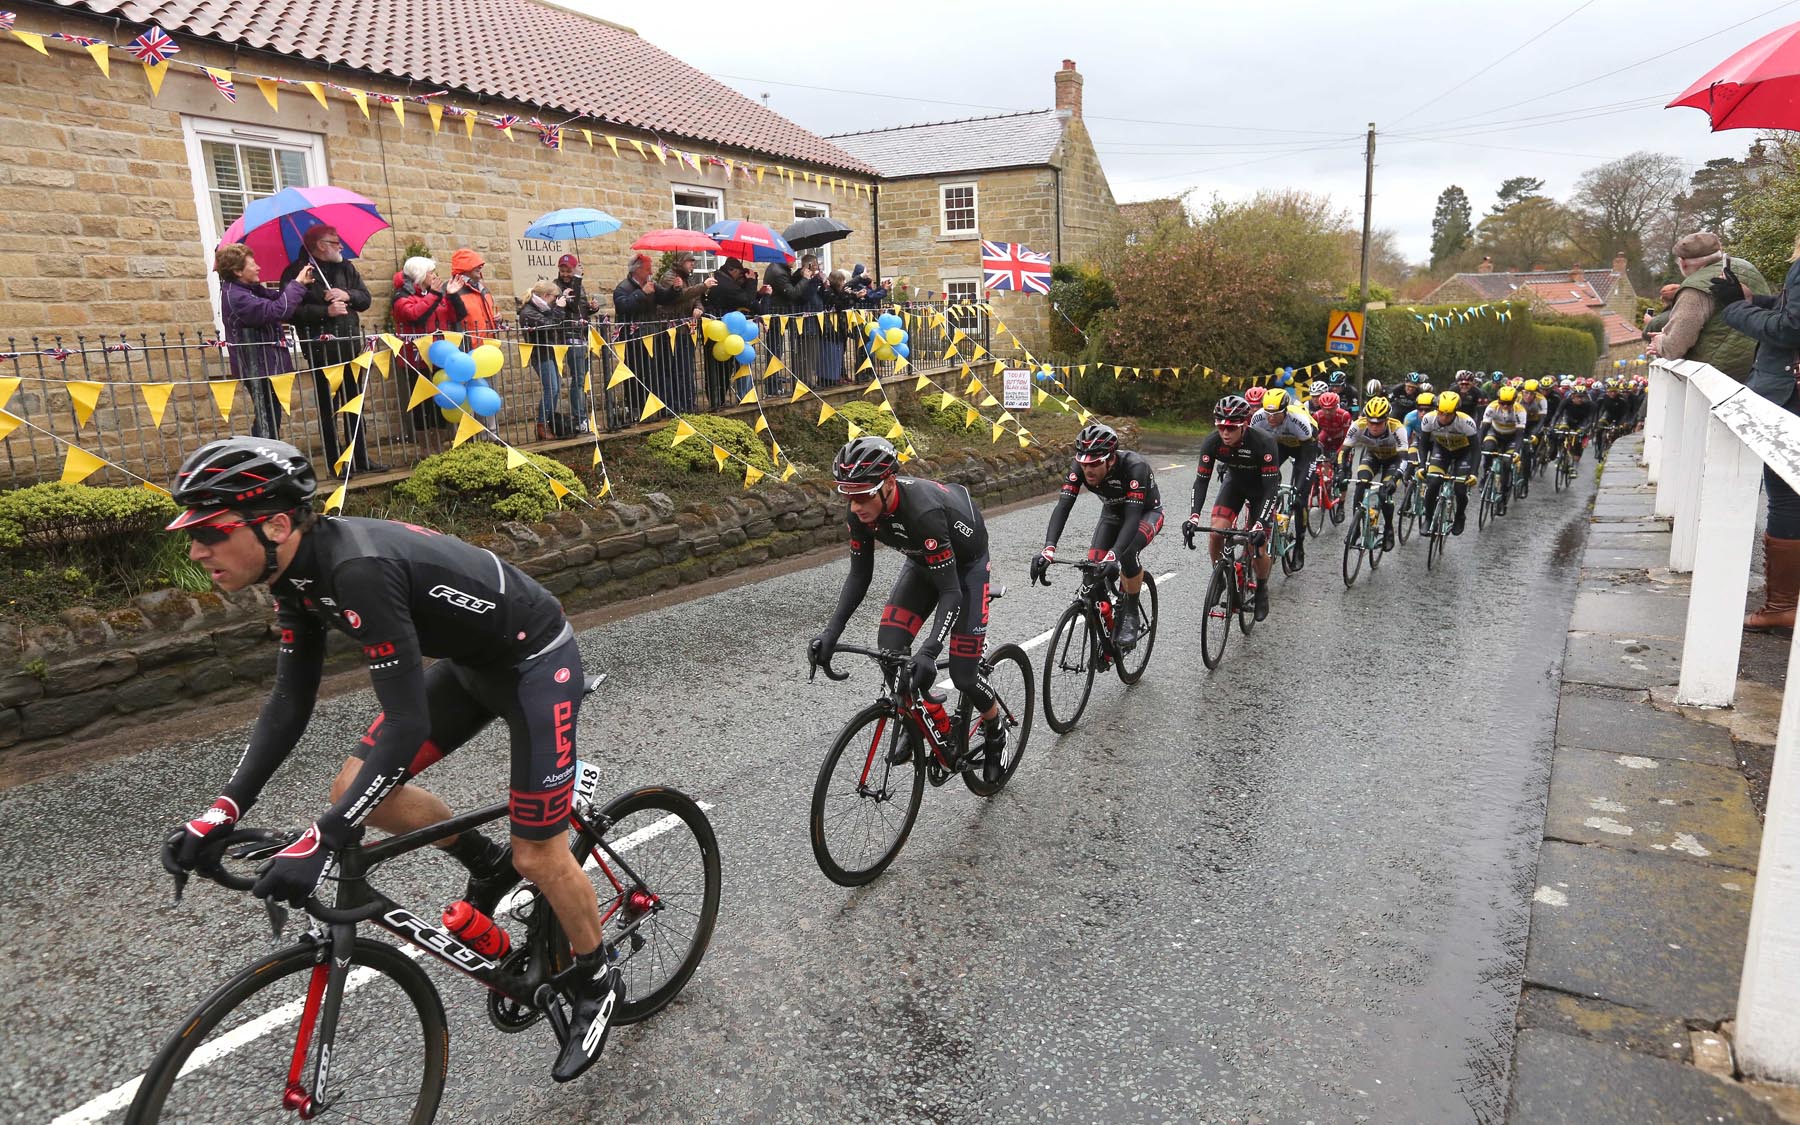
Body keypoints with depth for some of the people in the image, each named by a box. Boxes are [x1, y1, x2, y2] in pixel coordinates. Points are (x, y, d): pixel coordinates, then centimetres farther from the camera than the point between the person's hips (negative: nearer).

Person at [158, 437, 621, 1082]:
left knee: (538, 855, -2)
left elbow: (407, 724, -34)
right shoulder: (298, 573, -5)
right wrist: (222, 812, -4)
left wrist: (319, 843, -33)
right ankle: (488, 867, 24)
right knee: (353, 790, 2)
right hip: (471, 663, 9)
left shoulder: (358, 568, -33)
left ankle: (595, 985, 24)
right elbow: (291, 701, 3)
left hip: (537, 663, -9)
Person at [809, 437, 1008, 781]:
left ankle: (996, 734, 23)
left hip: (966, 562, -6)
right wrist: (830, 633, -20)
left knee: (962, 675, -8)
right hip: (923, 560, 6)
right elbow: (859, 575, -10)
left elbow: (951, 591, -38)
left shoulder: (922, 511, -42)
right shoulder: (860, 512, -22)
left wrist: (929, 651, -49)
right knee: (889, 647, -13)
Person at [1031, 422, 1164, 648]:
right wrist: (1048, 548, -51)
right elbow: (1062, 506, -35)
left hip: (1146, 512, -4)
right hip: (1113, 511, 5)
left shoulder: (1134, 466, -40)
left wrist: (1114, 555, -61)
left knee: (1126, 553, -33)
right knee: (1094, 562, -18)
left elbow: (1133, 516, -46)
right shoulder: (1079, 468, -27)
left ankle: (1131, 615, -10)